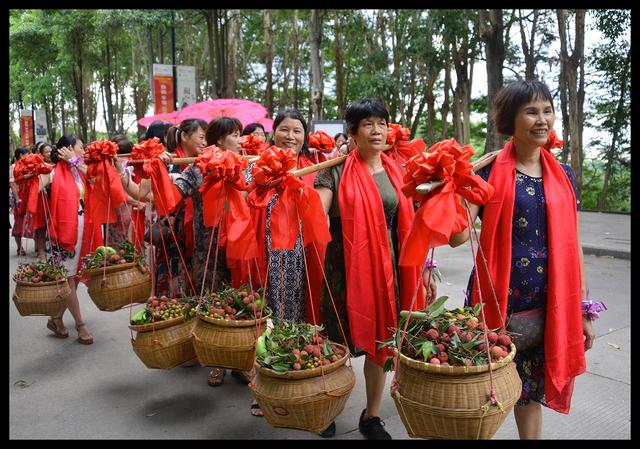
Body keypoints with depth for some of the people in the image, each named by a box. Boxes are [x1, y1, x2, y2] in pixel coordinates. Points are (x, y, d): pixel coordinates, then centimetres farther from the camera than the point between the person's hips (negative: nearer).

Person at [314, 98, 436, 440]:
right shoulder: (337, 172, -4)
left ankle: (372, 416, 29)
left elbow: (408, 227, 11)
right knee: (341, 341, 6)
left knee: (380, 341, 10)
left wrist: (422, 270, 10)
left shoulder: (396, 173, 8)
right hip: (346, 268, -3)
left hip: (387, 268, 4)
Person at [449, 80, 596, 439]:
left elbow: (573, 246, 10)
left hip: (550, 302, 3)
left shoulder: (563, 176, 6)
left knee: (531, 389, 15)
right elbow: (459, 235, -14)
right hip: (498, 298, -3)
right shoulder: (490, 172, -6)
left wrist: (583, 309, 10)